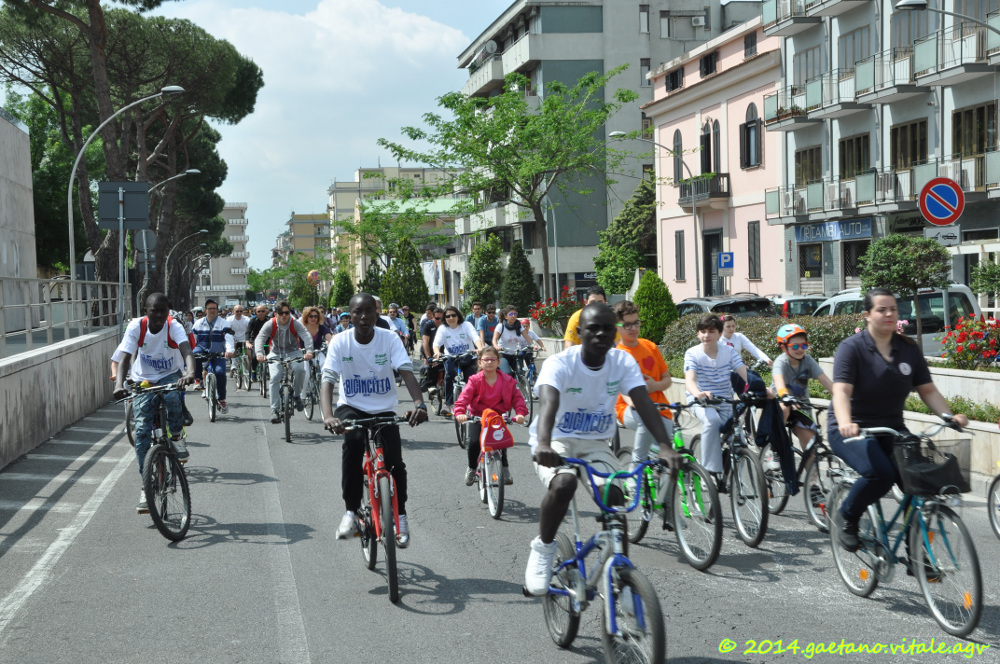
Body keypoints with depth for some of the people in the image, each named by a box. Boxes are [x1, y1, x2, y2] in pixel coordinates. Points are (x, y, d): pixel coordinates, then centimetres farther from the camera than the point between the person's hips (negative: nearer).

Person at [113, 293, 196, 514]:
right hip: (143, 381, 2)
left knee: (171, 396, -38)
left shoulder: (174, 327, -19)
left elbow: (187, 351, -35)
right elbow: (125, 358, -21)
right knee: (142, 431, -9)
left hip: (170, 376, -1)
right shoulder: (136, 327, -15)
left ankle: (176, 436, -7)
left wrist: (190, 373, -57)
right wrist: (119, 384, -40)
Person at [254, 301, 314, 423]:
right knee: (275, 378, -18)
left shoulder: (295, 324, -15)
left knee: (299, 369, -30)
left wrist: (309, 351, -48)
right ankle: (275, 410, -13)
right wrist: (259, 354, -45)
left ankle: (296, 396, -6)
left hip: (293, 352, 0)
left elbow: (307, 336, -28)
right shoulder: (270, 325, -14)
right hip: (276, 354, 0)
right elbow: (260, 338, -25)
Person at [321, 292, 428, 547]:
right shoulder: (340, 342, -11)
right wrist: (328, 416, -38)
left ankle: (400, 515, 11)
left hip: (383, 409, 1)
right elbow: (328, 380, -20)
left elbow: (406, 372, -22)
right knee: (353, 441, -32)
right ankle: (351, 511, -20)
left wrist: (419, 404, -40)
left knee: (395, 462, -16)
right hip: (352, 407, -1)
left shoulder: (388, 338, -11)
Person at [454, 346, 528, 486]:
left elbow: (517, 398, -6)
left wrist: (520, 413, -24)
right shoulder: (475, 380, -9)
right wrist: (460, 413, -37)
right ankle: (471, 468, 10)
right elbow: (464, 397, -20)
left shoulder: (507, 381, -3)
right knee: (473, 442, -18)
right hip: (476, 417, -1)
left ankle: (505, 468, 5)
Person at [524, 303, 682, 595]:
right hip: (558, 442, -3)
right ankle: (542, 549, -10)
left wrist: (666, 447, -39)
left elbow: (644, 403, -23)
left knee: (614, 496, -23)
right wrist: (544, 445, -59)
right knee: (563, 483, -34)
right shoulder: (560, 363, -20)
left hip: (595, 444, 3)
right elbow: (548, 403, -39)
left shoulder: (623, 361, -10)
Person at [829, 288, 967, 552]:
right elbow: (841, 391, -23)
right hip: (853, 430, -5)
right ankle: (846, 517, -3)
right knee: (880, 473, -32)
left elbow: (928, 390, 5)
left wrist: (949, 416, -13)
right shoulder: (852, 348, -11)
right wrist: (845, 423, -42)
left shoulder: (909, 349, 5)